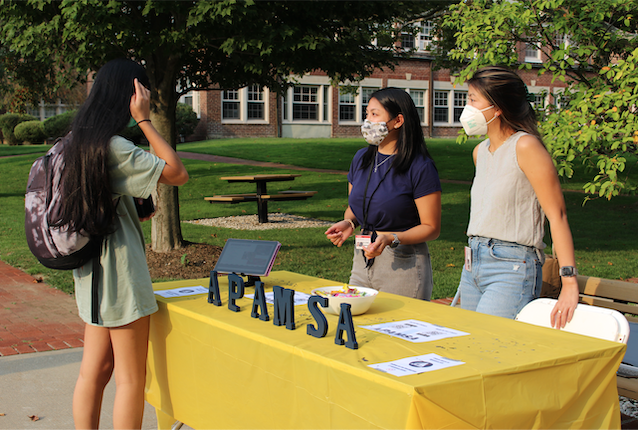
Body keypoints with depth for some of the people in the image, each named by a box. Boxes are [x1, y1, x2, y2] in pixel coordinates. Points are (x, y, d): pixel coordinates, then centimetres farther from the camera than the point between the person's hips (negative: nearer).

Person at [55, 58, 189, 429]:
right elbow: (178, 174, -18)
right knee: (131, 378, 0)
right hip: (120, 272, -9)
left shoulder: (80, 140, 9)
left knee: (95, 370, 14)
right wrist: (144, 120, -16)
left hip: (93, 272, 9)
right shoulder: (113, 147, -19)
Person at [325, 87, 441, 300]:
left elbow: (431, 228, -10)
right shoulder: (361, 158, 7)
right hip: (362, 259, 6)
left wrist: (391, 239, -24)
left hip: (404, 264, -5)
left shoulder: (420, 167, -11)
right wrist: (349, 223, -3)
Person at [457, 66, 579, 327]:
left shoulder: (525, 146, -12)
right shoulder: (480, 152, 12)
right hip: (473, 266, 8)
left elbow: (557, 215, -17)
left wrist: (569, 284, -23)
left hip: (513, 268, -8)